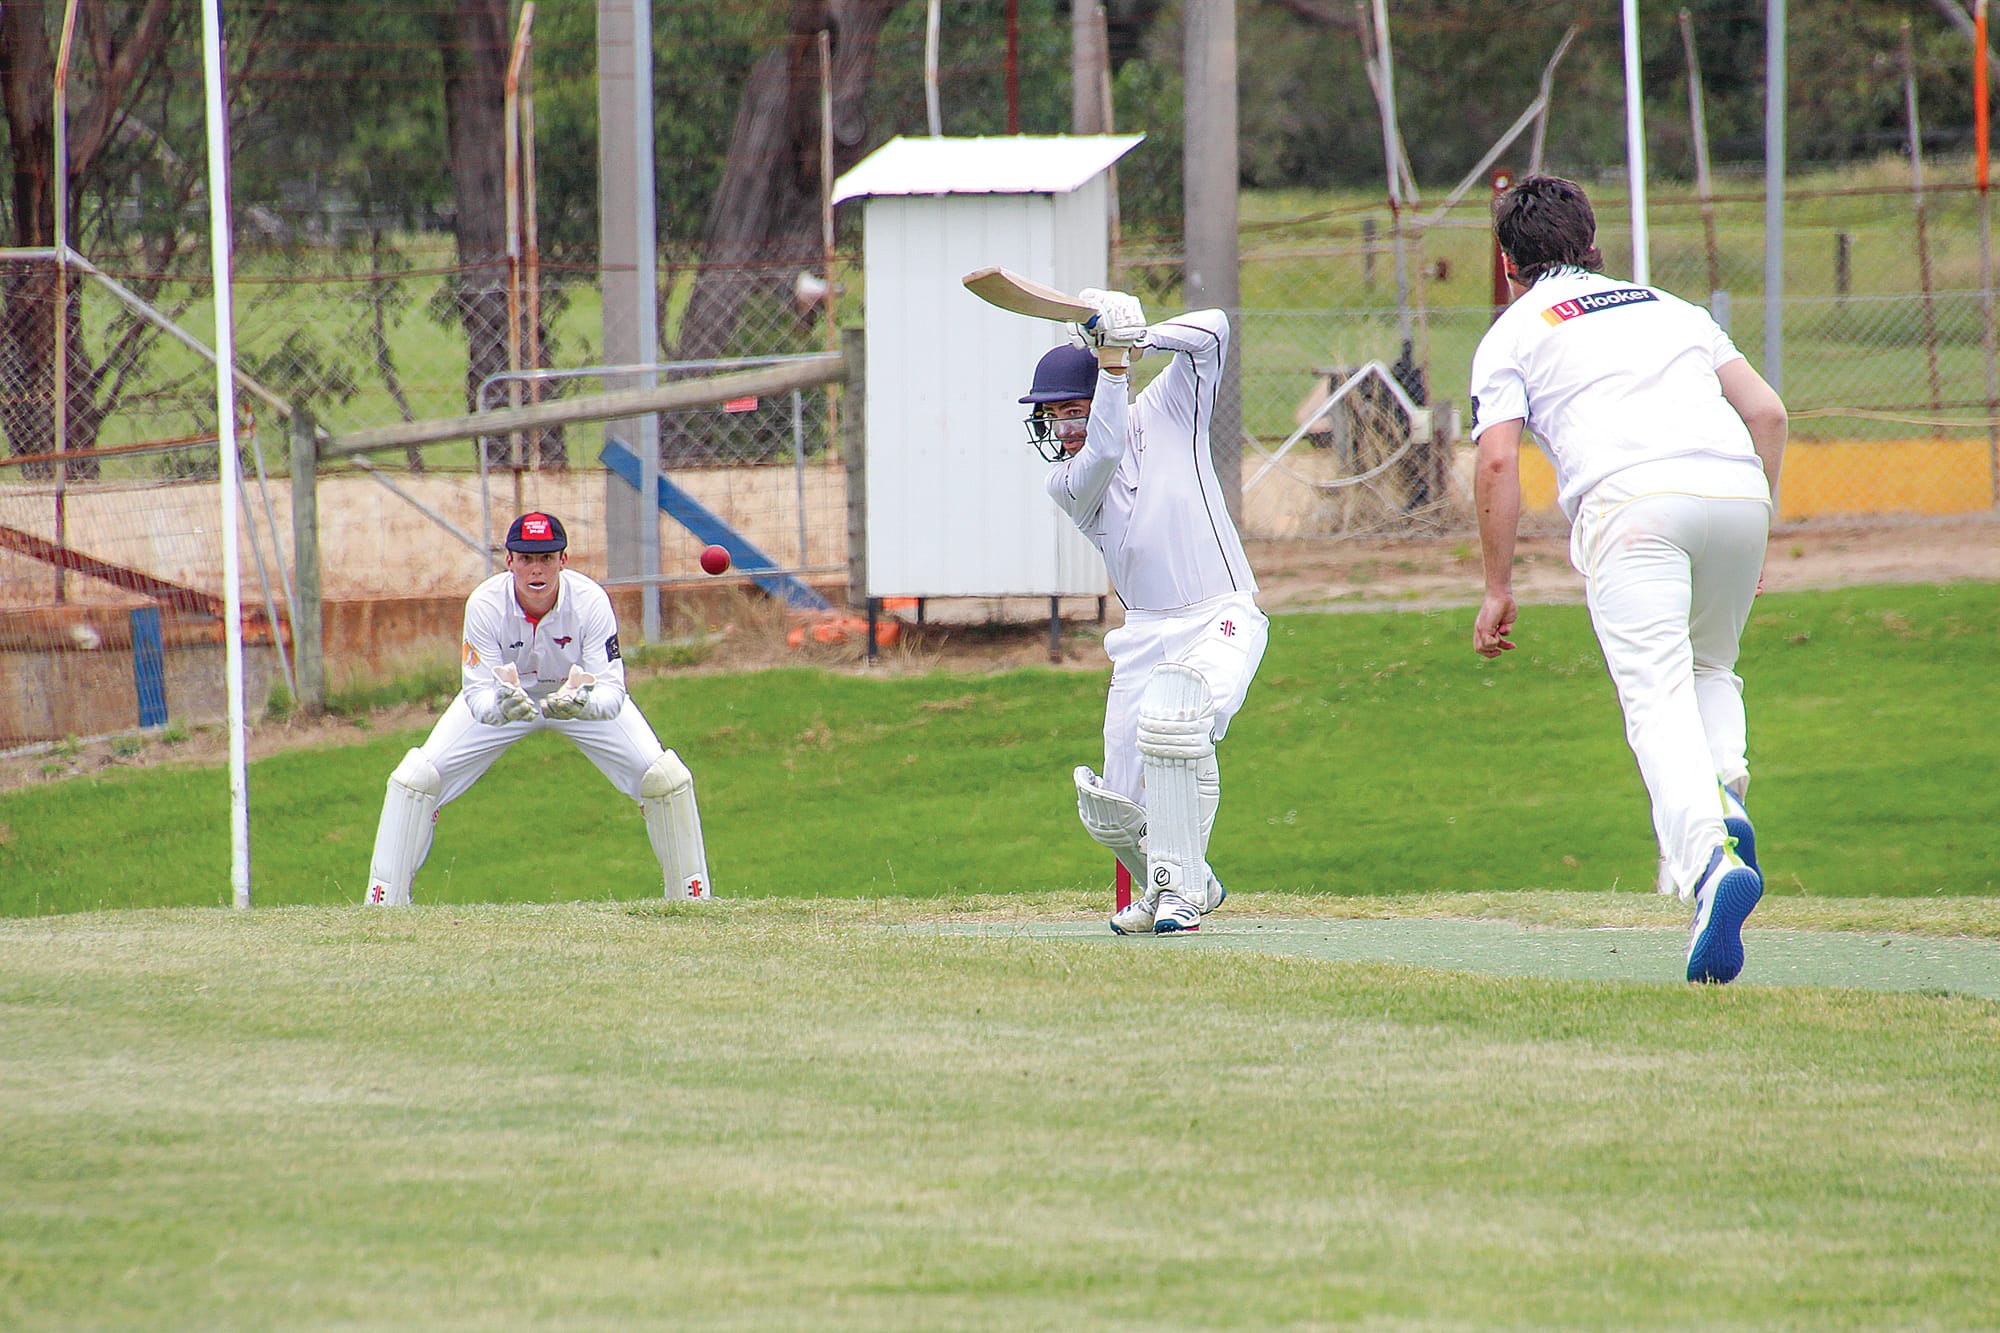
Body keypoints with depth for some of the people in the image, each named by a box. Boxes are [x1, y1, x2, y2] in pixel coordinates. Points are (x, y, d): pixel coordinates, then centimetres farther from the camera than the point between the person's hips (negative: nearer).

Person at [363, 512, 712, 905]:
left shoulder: (590, 600, -31)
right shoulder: (485, 604, -32)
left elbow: (613, 689, -34)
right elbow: (478, 694, -33)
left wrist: (585, 705, -58)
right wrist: (502, 708, -58)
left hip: (583, 696, 0)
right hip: (501, 696, 0)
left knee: (667, 779, -15)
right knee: (415, 779, -16)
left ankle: (694, 900, 5)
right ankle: (382, 909, -4)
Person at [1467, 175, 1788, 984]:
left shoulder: (1514, 333, 19)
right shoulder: (1669, 306, 31)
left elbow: (1497, 462, 4)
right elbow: (1767, 411, 21)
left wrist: (1497, 589, 9)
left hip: (1630, 496, -4)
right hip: (1735, 486, 4)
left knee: (1656, 696, -12)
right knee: (1710, 667, 25)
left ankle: (1711, 859, -35)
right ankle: (1723, 797, -3)